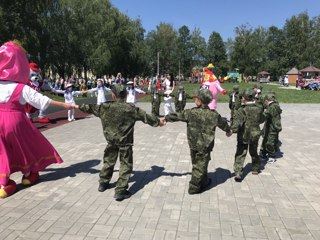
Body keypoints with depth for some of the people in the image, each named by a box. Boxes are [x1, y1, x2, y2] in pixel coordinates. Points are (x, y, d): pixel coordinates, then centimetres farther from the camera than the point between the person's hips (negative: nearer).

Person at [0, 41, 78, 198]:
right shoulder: (22, 88, -14)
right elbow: (44, 101, -14)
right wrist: (65, 105, -9)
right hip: (16, 121, -4)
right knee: (24, 147, 17)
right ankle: (28, 175, 34)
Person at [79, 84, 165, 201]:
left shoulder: (105, 106, -5)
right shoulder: (131, 108, -12)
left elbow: (91, 107, 8)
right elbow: (145, 116, -6)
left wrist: (78, 106, 27)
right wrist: (158, 121, 8)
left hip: (111, 140, 4)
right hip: (125, 142, -4)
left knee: (108, 161, 23)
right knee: (126, 165, 5)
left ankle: (103, 183, 39)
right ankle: (120, 191, 4)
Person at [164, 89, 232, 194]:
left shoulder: (191, 112, -13)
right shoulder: (214, 114, -11)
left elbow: (177, 116, -5)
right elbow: (223, 123, 7)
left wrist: (166, 118, 12)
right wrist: (228, 130, 28)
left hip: (193, 144, 2)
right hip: (205, 146, -2)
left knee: (197, 164, 21)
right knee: (200, 166, 9)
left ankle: (204, 182, 40)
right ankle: (194, 187, 16)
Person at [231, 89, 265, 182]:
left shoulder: (241, 111, -20)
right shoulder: (259, 109, -5)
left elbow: (236, 125, -30)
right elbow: (261, 120, 12)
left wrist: (231, 130, -20)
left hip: (243, 136, -4)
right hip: (255, 135, 4)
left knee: (240, 155, 2)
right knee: (254, 152, 25)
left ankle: (238, 173, -7)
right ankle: (255, 169, 41)